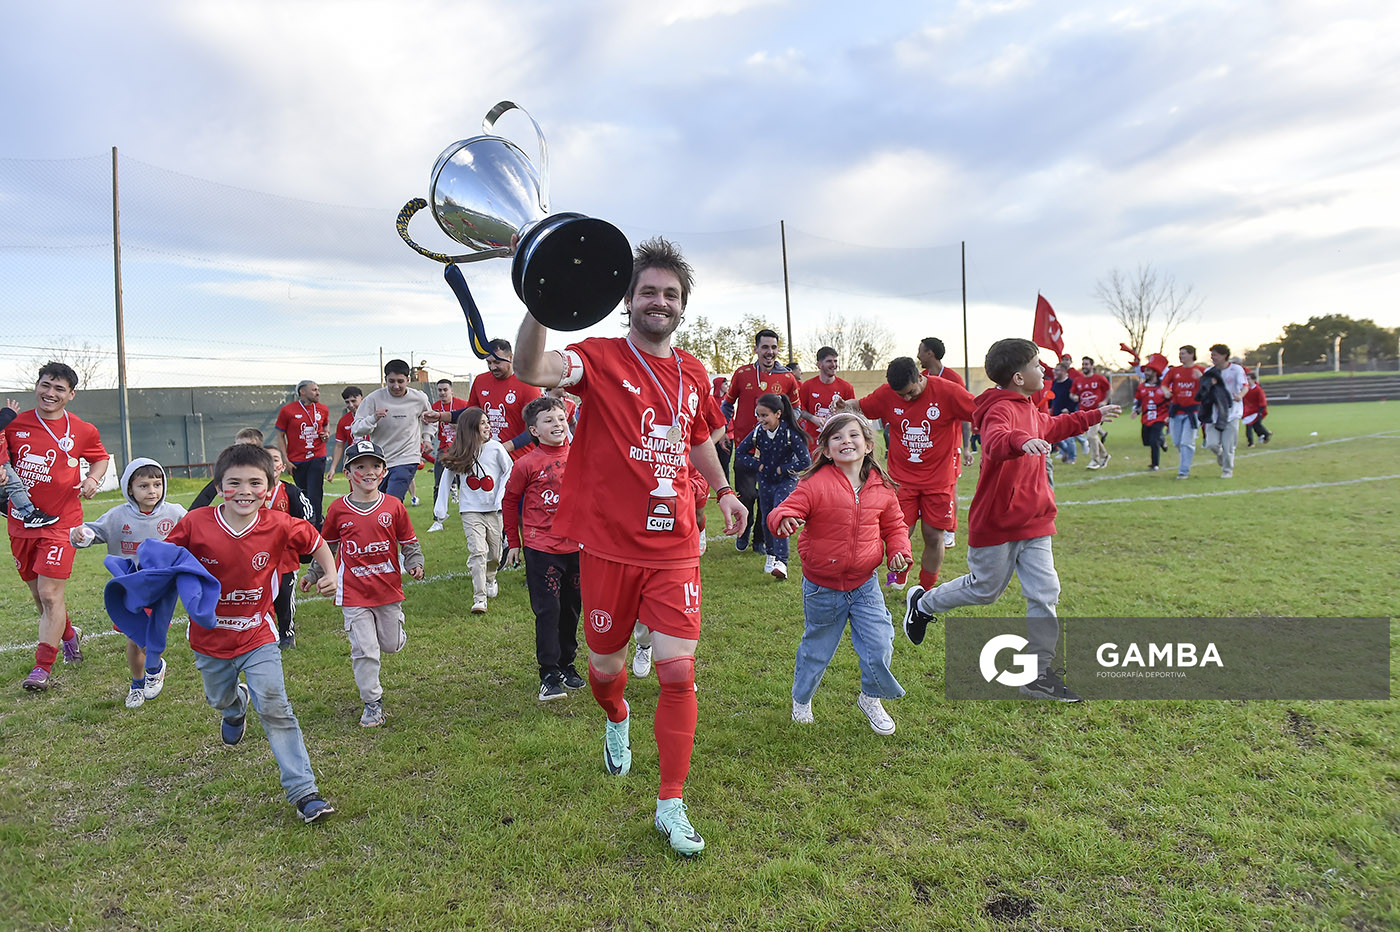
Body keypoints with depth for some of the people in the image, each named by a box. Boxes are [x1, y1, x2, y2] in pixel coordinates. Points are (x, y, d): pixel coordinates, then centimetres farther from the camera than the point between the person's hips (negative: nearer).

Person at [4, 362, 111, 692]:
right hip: (21, 521, 4)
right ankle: (68, 635, 40)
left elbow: (102, 458, 16)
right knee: (39, 594, 14)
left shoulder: (82, 431, -1)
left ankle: (43, 667, -1)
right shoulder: (15, 424, 3)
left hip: (60, 522, -4)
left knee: (51, 594, -9)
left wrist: (92, 479, -3)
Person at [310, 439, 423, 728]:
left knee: (392, 644, 12)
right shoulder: (338, 510, -3)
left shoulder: (394, 506, -4)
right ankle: (373, 703, 14)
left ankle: (388, 631, 49)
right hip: (353, 594, -1)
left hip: (389, 588, 1)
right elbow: (327, 546, 13)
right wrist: (313, 574, 16)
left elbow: (409, 542, 4)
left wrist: (415, 564, -13)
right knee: (365, 650, -1)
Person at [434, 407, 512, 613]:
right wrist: (440, 510, 4)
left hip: (494, 509, 1)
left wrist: (501, 496, -1)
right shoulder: (458, 454, -2)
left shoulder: (495, 447, -5)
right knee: (478, 552, -13)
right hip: (470, 511, -1)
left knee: (495, 553, 10)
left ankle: (490, 579, 41)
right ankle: (479, 598, -11)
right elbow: (448, 478, 5)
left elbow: (509, 471, 6)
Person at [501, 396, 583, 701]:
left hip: (576, 546, 4)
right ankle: (549, 675, 4)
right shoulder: (526, 464, -8)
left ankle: (567, 664, 28)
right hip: (541, 547, -4)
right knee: (548, 610, -4)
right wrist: (513, 542, 5)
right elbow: (510, 501, 3)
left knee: (571, 607, 13)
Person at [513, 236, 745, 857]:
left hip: (674, 548, 3)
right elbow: (530, 369, -29)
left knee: (678, 669, -4)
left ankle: (671, 805, 13)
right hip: (609, 546, -2)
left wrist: (723, 490, 17)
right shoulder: (600, 358, -8)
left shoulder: (694, 374, 8)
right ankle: (617, 720, 52)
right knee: (605, 665, 14)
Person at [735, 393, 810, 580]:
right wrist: (758, 465, -8)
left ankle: (781, 562, -19)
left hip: (786, 480, -4)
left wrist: (782, 469, -15)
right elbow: (740, 453, 0)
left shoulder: (790, 434, -22)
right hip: (765, 480, 4)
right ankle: (771, 554, 30)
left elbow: (805, 462, -20)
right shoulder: (758, 432, -11)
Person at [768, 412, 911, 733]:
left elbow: (894, 525, 10)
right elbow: (782, 511, -21)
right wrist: (784, 519, -44)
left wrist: (899, 551, -7)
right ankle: (801, 698, 43)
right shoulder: (815, 484, -17)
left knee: (880, 644, -2)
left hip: (865, 584, 3)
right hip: (822, 588, -2)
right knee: (817, 648, 15)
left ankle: (871, 698, 28)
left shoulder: (881, 487, -3)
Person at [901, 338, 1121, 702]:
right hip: (997, 523, -8)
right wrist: (1021, 441, -63)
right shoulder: (1001, 410, -19)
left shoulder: (1030, 411, 13)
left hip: (1034, 522, 8)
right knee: (985, 589, 9)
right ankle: (922, 603, 34)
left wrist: (1094, 415, 45)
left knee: (1045, 593, 3)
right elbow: (995, 442, -42)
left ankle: (1039, 674, 11)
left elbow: (1054, 427, 37)